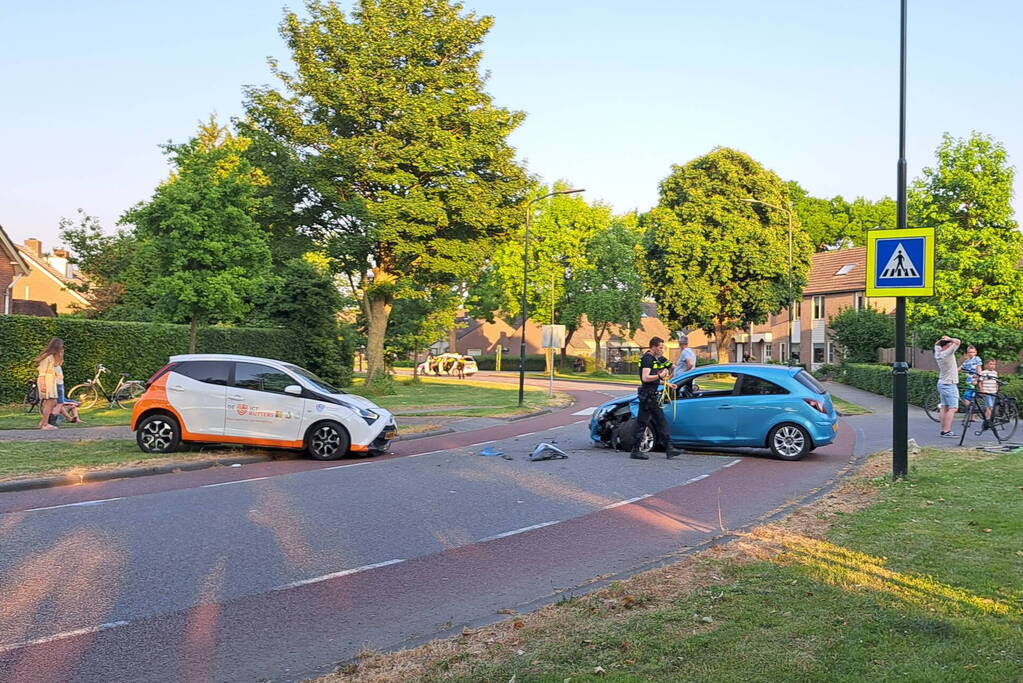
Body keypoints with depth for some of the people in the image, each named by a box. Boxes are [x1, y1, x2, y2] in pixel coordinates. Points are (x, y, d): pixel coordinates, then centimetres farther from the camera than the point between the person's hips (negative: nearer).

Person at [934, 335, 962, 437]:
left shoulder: (938, 353, 5)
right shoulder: (947, 353, -19)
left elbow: (936, 343, 26)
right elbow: (958, 341, -25)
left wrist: (941, 339, 7)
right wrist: (949, 338, -9)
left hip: (941, 383, 9)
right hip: (949, 384, -9)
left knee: (944, 408, 10)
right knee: (953, 408, -9)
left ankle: (943, 430, 11)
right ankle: (947, 431, -15)